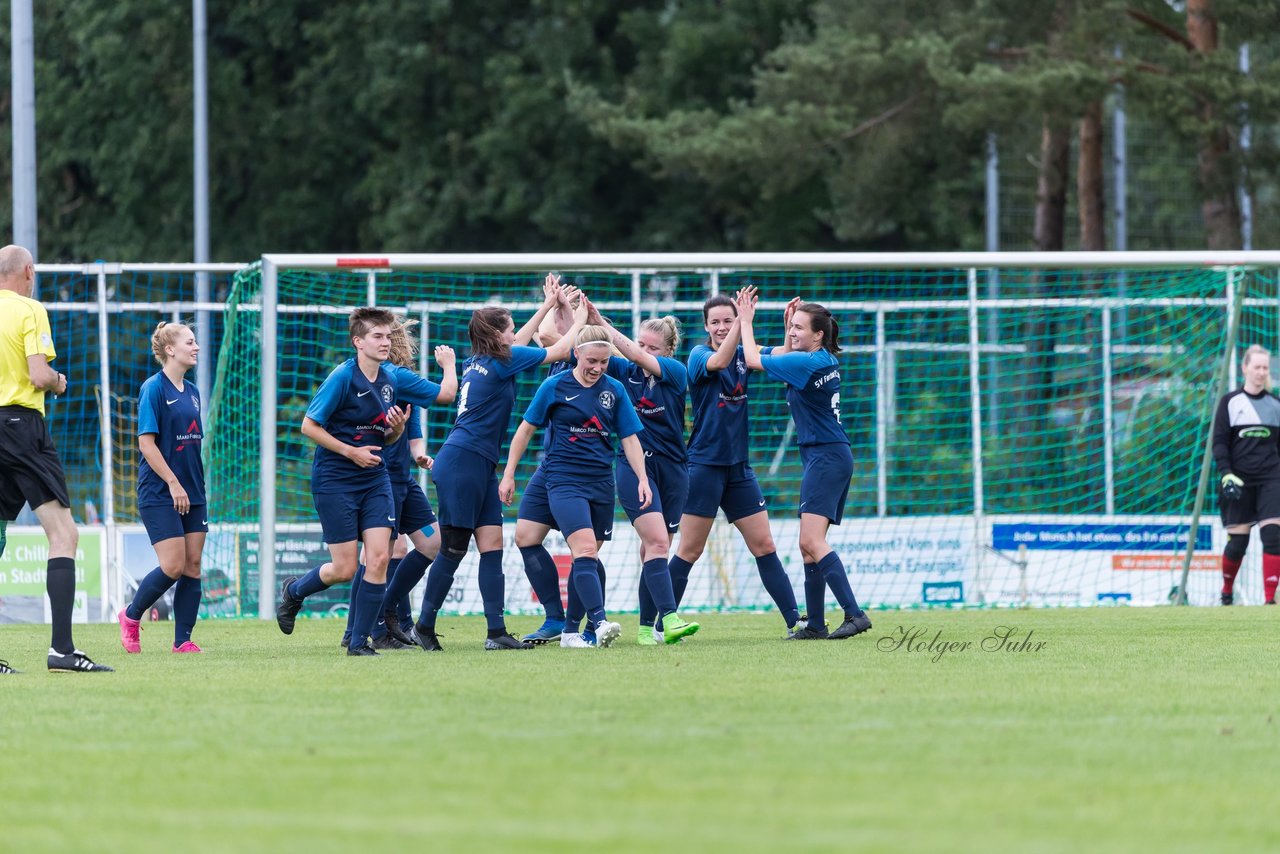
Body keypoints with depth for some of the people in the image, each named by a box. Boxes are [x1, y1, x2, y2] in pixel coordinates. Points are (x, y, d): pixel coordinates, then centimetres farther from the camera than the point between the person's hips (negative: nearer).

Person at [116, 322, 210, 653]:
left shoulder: (191, 391, 13)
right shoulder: (154, 388, -10)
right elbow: (146, 442, -15)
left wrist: (196, 484, 14)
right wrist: (173, 483, -17)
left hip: (191, 493, 8)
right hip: (159, 493, -8)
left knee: (193, 565, 2)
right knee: (173, 565, -11)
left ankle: (183, 640, 5)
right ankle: (130, 616, 10)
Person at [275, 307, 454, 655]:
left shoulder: (393, 377, 3)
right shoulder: (343, 377, -15)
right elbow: (308, 425, -13)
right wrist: (351, 451, -17)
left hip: (375, 479, 5)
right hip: (334, 480, -5)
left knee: (379, 558, -9)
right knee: (345, 568, -4)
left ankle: (359, 641, 1)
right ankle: (294, 591, 28)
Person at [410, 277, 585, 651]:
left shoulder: (480, 361, 16)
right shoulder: (501, 362, -7)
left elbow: (516, 344, 37)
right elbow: (559, 351, 0)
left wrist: (547, 305, 41)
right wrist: (578, 321, 17)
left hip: (480, 467, 9)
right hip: (463, 464, -9)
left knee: (492, 545, 1)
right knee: (454, 548, -5)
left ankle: (496, 631, -5)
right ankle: (424, 626, 0)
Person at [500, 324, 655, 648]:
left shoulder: (615, 390, 6)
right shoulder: (555, 386, -2)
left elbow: (629, 439, 10)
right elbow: (526, 429, 5)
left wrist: (642, 479, -1)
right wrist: (508, 475, 5)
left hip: (601, 482, 4)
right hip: (564, 479, -4)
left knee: (587, 558, 7)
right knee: (584, 549, -21)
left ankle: (573, 631, 14)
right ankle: (600, 623, -32)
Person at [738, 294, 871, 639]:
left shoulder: (810, 363, -15)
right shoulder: (825, 361, 12)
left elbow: (754, 359, -9)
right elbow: (784, 355, 33)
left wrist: (746, 321, 4)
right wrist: (789, 324, 20)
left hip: (826, 457, -10)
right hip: (826, 457, 10)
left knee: (812, 542, -19)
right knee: (809, 545, 12)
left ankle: (855, 614, -26)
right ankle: (815, 625, 14)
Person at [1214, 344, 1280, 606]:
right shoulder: (1230, 402, 1)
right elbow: (1219, 442, -1)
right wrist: (1226, 475, -13)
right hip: (1240, 480, -2)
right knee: (1237, 541, 0)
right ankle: (1226, 592, 24)